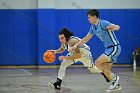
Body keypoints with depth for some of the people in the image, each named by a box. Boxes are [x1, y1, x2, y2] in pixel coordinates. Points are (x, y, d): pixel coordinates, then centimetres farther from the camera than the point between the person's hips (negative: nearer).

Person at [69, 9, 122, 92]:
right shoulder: (93, 27, 10)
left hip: (114, 47, -9)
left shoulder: (103, 23, -17)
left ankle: (114, 77, -8)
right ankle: (116, 85, 20)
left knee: (97, 63, -17)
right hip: (108, 48, 9)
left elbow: (117, 27, -32)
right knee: (106, 70, 9)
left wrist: (114, 27, -56)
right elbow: (86, 38, 19)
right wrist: (75, 46, 14)